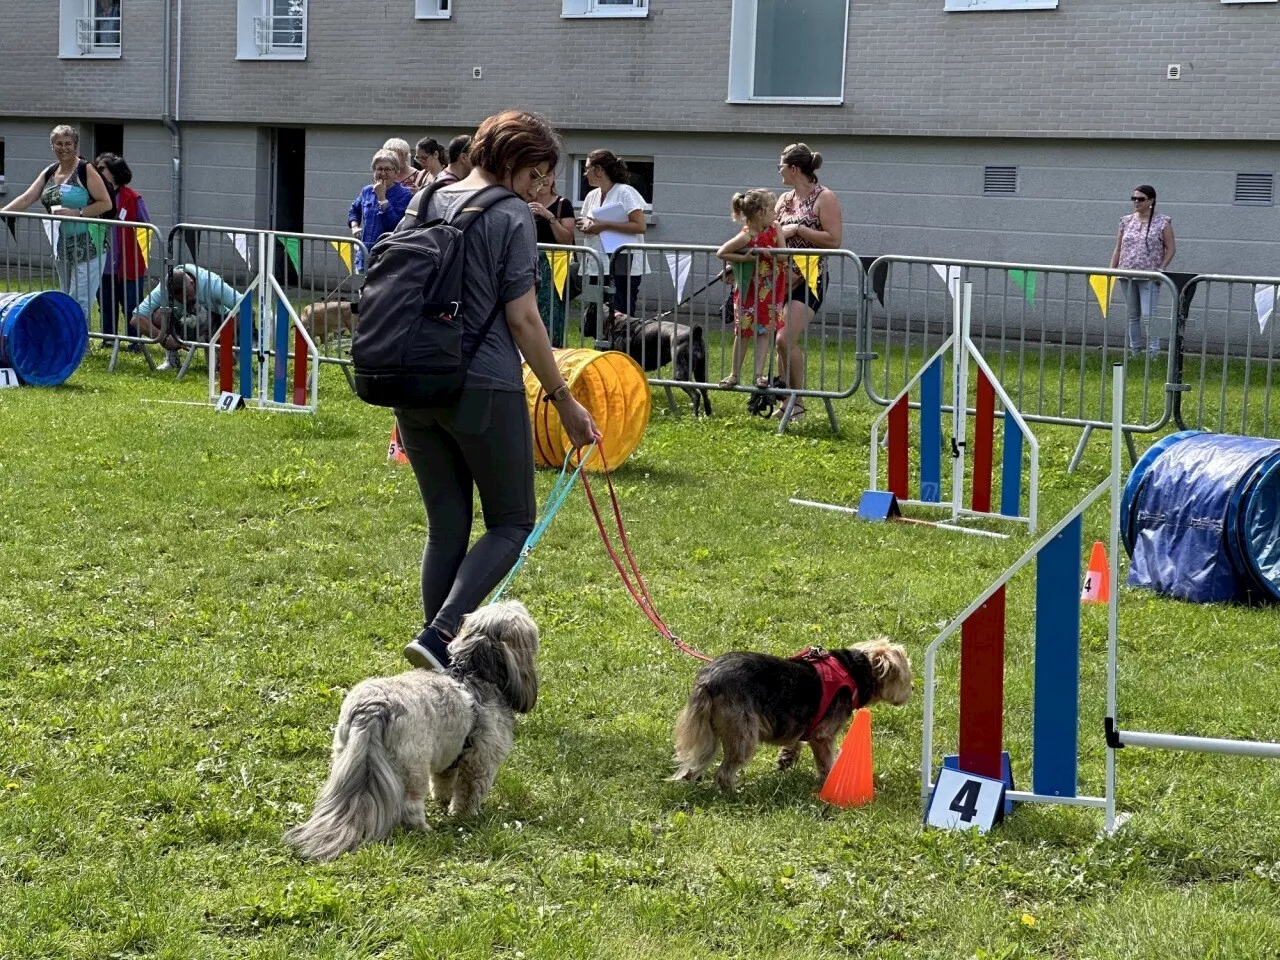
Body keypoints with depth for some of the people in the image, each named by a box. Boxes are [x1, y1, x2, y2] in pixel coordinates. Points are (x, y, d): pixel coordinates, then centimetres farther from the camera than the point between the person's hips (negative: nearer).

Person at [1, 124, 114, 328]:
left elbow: (106, 203, -10)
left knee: (80, 301, -11)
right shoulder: (49, 172, 12)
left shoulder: (85, 170, -7)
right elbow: (26, 198, 8)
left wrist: (77, 213, -19)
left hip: (87, 247, -7)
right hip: (62, 247, 7)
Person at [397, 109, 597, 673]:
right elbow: (522, 319, -10)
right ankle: (440, 637, -13)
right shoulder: (510, 214, -8)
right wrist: (563, 398, -2)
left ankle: (441, 668, 11)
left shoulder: (426, 203, 12)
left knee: (445, 527, 13)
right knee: (511, 522, 6)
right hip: (483, 391, -6)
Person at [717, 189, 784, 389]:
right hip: (749, 289, -4)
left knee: (764, 331, 0)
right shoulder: (746, 237, -20)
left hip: (770, 289, 4)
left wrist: (772, 254, -20)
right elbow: (721, 253, -17)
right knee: (743, 331, 5)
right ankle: (735, 374, 17)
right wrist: (743, 259, -21)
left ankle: (759, 374, 1)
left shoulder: (774, 229, -6)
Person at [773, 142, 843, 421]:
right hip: (783, 277, 7)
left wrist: (798, 230, -14)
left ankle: (797, 401, -7)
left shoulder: (824, 198, -7)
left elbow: (833, 240, -15)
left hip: (809, 279, -7)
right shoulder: (785, 199, 15)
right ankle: (788, 401, 14)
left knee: (786, 339, -18)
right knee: (784, 341, 6)